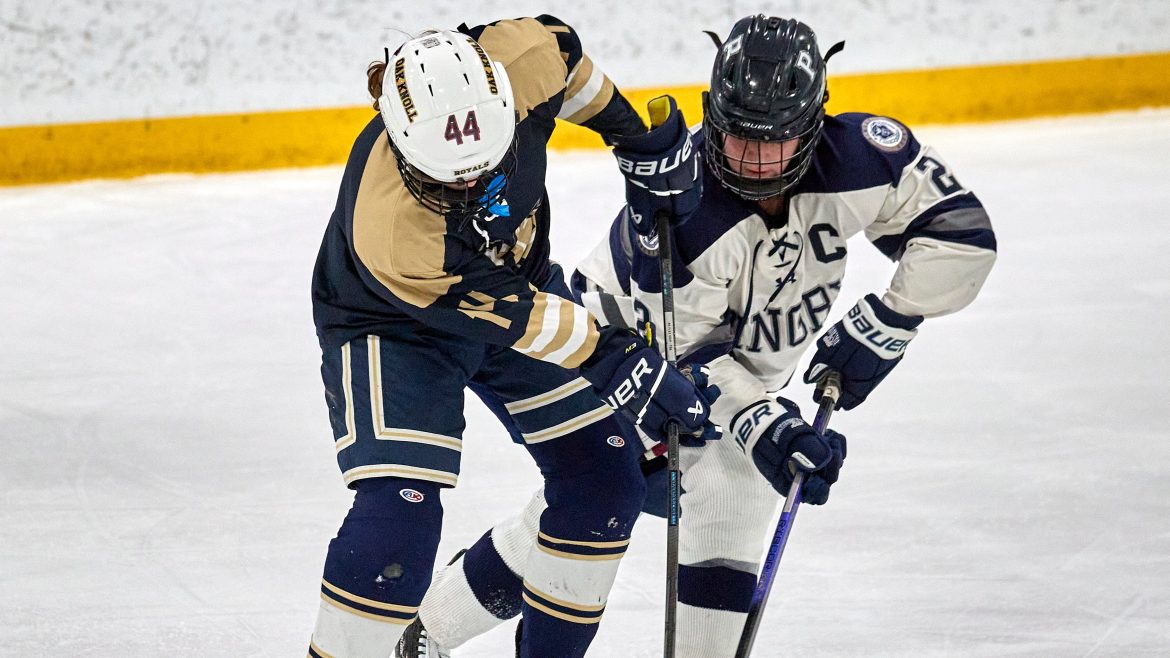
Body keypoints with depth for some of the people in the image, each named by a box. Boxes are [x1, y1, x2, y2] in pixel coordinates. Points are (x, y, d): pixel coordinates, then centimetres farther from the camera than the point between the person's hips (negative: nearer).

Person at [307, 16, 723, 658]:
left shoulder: (518, 63, -31)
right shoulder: (388, 232, -41)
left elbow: (556, 46, -5)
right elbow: (506, 314, -31)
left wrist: (622, 123, 7)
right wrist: (615, 361, -27)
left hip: (516, 273, 6)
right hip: (395, 323, -6)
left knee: (605, 479, 3)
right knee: (399, 510, -23)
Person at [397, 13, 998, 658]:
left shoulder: (856, 158, -27)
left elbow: (959, 230, -15)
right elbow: (690, 353, -27)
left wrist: (880, 328, -17)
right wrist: (763, 426, -35)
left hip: (748, 364, 4)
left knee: (726, 537, -8)